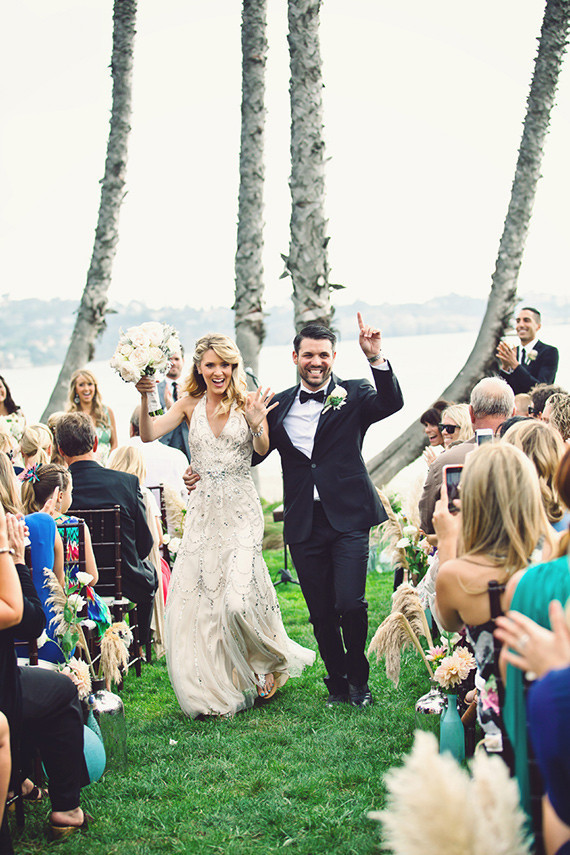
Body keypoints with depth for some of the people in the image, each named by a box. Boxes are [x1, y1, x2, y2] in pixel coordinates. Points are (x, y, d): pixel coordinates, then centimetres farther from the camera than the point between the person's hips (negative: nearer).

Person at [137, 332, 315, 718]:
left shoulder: (248, 401, 0)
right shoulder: (190, 405, 7)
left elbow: (263, 449, -10)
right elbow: (148, 435, -2)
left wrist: (257, 424, -30)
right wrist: (145, 400, -18)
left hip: (241, 512, -3)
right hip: (203, 512, 4)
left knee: (237, 600, -15)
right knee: (193, 602, 0)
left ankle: (270, 661, 16)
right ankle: (211, 691, 15)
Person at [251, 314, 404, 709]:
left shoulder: (353, 395, 2)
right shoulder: (279, 406, 11)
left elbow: (392, 403, -18)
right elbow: (255, 456, 16)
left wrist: (376, 358, -30)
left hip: (348, 517, -3)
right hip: (304, 524, 3)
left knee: (350, 604, -11)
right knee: (321, 613, 7)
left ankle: (359, 678, 13)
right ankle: (337, 683, 25)